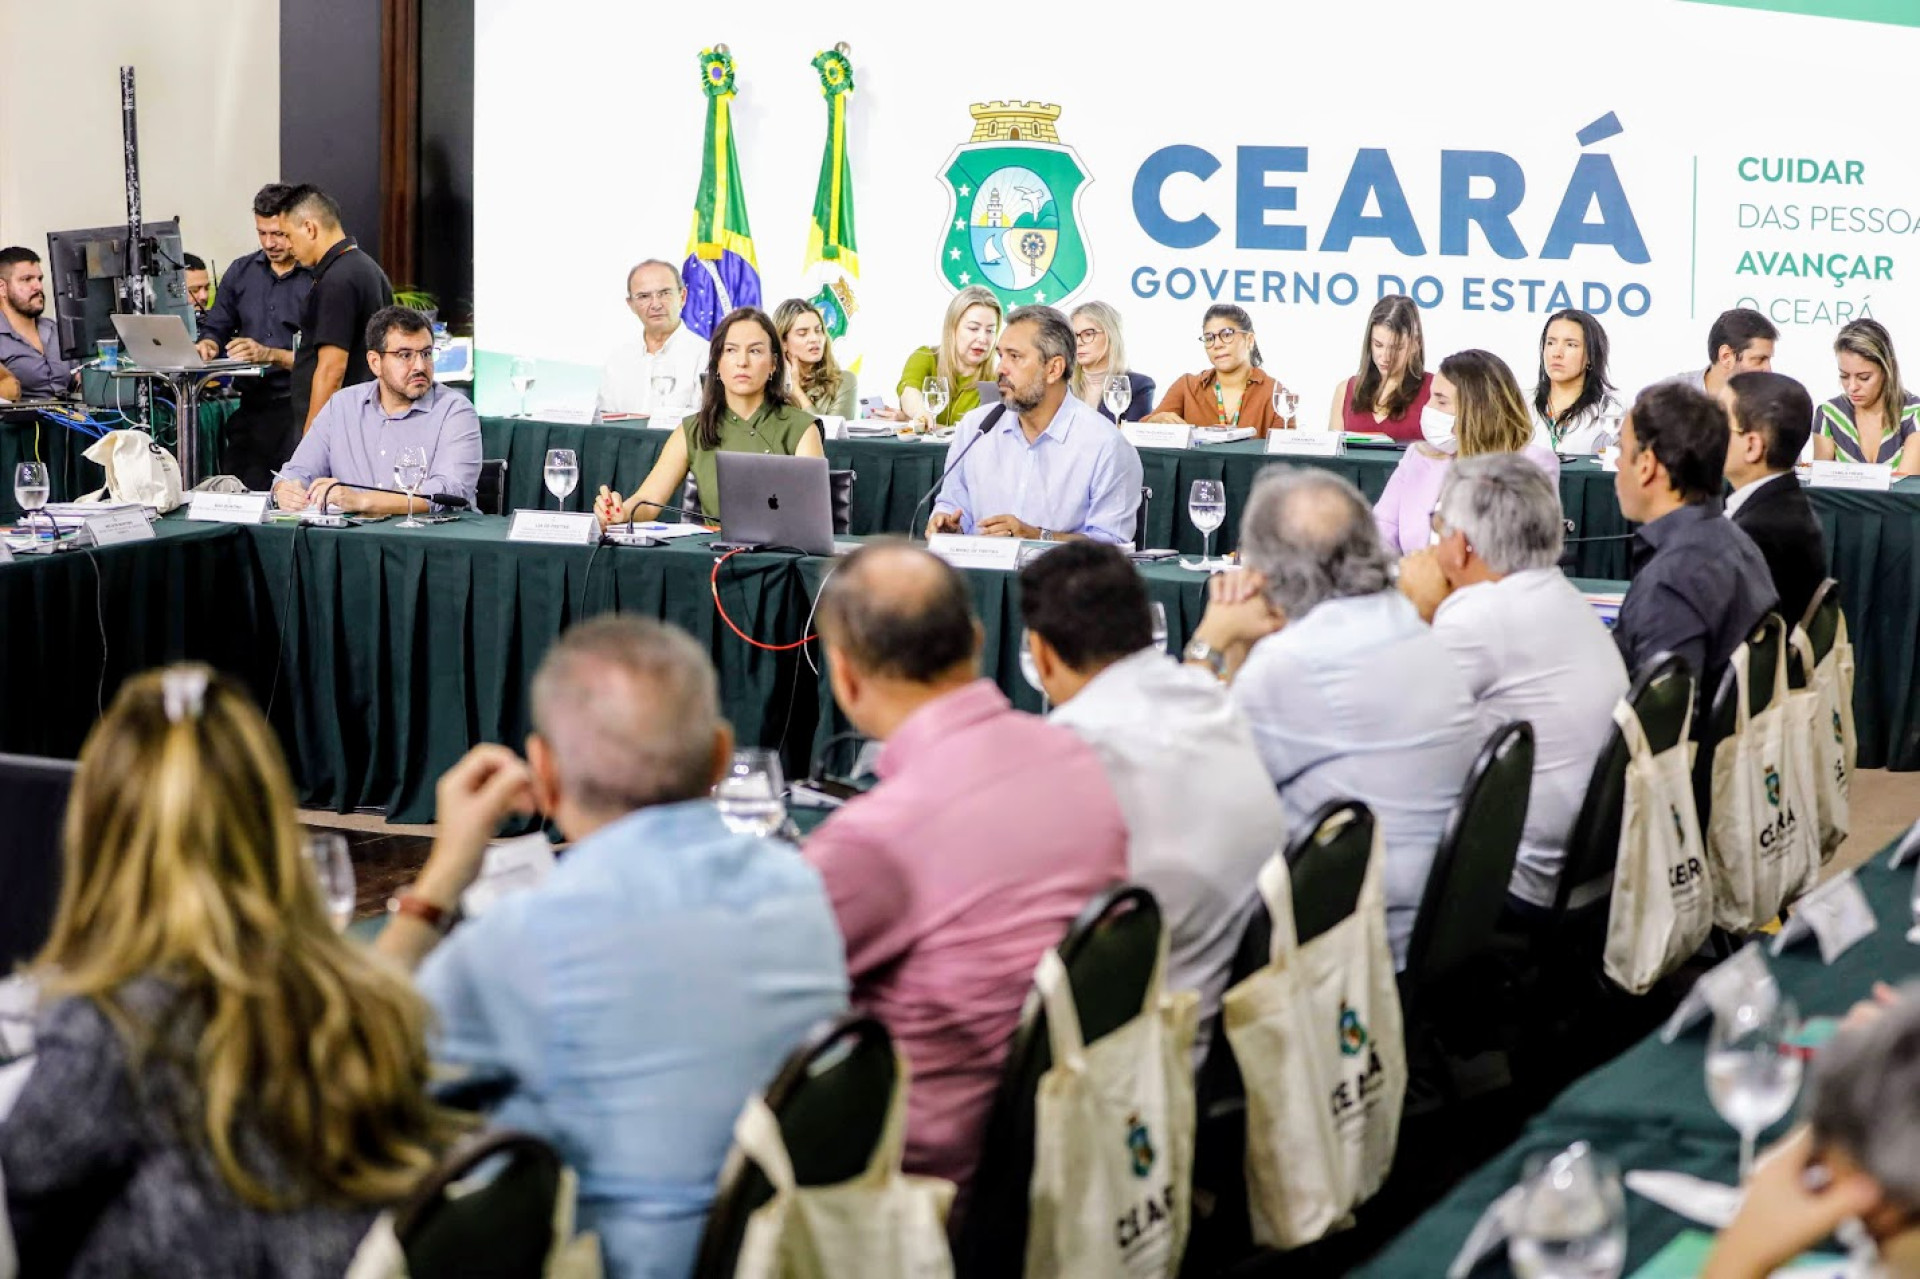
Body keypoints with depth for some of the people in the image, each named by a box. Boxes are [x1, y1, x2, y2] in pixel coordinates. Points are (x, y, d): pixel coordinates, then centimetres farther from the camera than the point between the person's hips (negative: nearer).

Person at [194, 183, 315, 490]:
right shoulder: (241, 272, 14)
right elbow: (216, 328, 19)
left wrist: (270, 355, -20)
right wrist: (208, 345, -4)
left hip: (299, 410, -5)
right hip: (250, 406, 5)